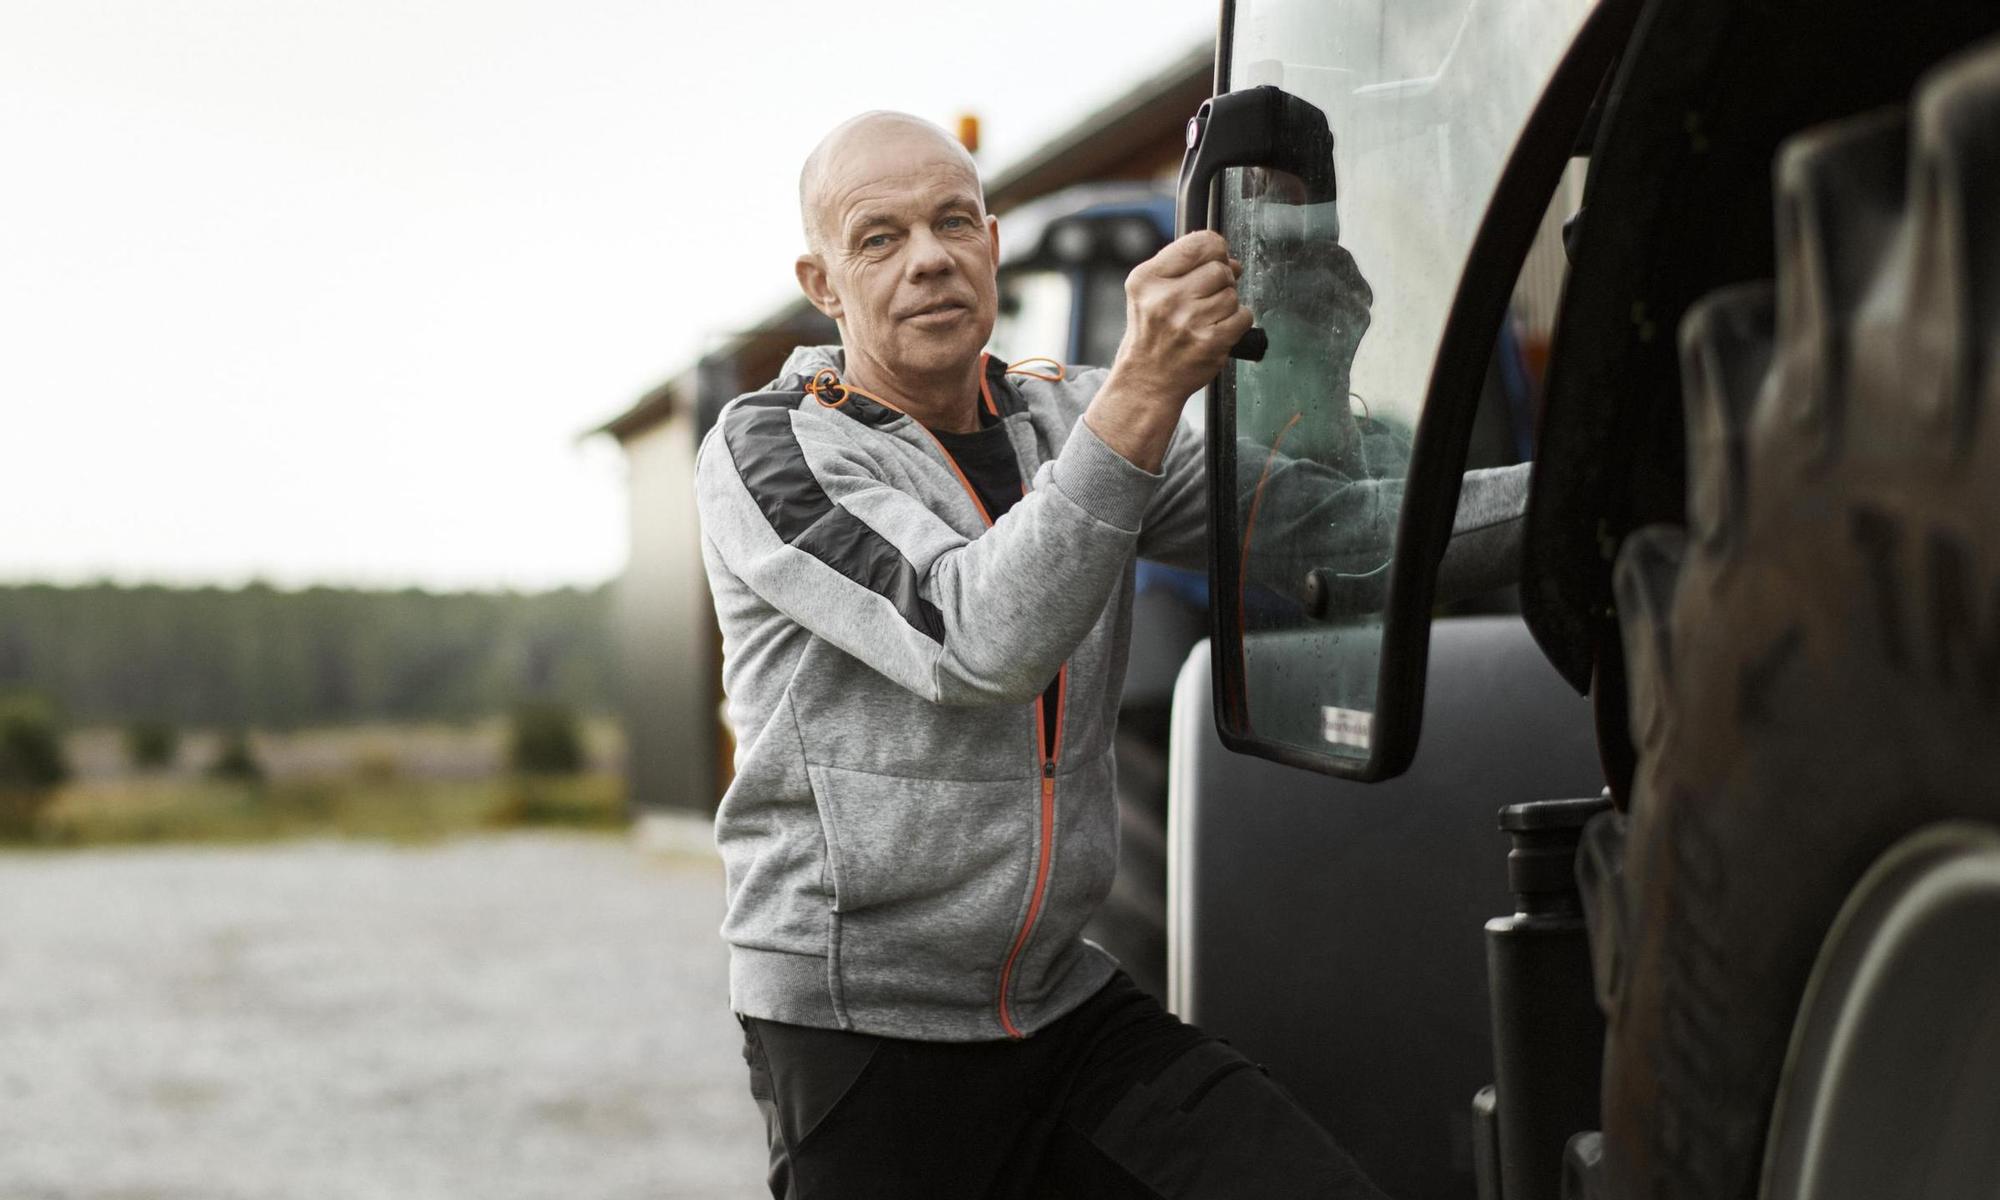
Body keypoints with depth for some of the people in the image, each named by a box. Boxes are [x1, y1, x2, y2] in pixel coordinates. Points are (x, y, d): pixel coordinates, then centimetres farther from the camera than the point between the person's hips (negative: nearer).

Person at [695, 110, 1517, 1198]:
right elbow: (978, 642, -25)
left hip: (1065, 1002, 4)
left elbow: (1314, 516, 2)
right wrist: (1146, 388, -31)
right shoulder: (764, 452, -8)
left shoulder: (1063, 419, 9)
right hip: (860, 1032, -4)